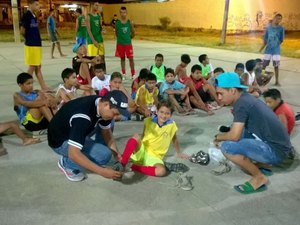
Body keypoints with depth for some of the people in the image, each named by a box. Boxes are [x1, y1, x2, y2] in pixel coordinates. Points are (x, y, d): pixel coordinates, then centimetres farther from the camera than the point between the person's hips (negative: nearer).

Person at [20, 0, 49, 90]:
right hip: (31, 45, -8)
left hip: (37, 44, 8)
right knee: (32, 67, -2)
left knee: (38, 67, 11)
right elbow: (22, 31, -14)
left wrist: (36, 39, 3)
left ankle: (43, 87, 17)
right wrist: (28, 38, 2)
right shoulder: (26, 15, -14)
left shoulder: (34, 16, 12)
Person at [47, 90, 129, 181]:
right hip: (61, 141, -8)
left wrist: (116, 153, -10)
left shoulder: (102, 103, -13)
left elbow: (106, 131, 2)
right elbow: (73, 154, -40)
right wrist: (101, 171, -38)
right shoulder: (82, 118, -38)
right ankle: (67, 164, -1)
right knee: (104, 154, -23)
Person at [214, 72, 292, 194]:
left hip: (275, 150, -10)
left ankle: (259, 177, -1)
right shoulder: (247, 98, 11)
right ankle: (262, 164, 19)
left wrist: (218, 137, 0)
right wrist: (223, 136, 12)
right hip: (276, 143, 10)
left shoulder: (241, 103, -17)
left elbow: (234, 136, -20)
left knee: (226, 146, -19)